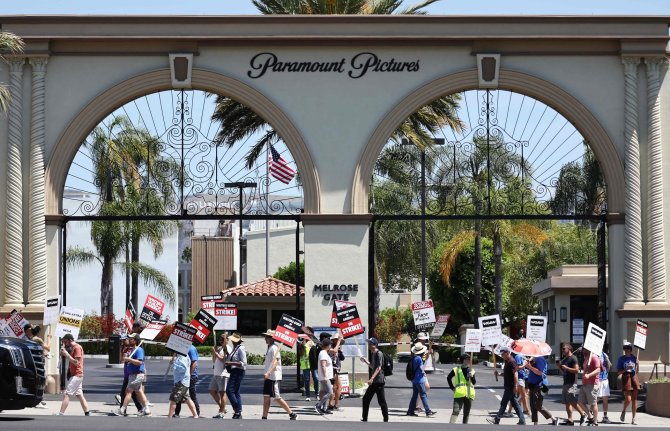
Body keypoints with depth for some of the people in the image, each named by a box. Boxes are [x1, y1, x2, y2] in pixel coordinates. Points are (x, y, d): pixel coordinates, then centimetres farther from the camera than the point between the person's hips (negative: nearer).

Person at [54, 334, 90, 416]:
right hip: (76, 375, 10)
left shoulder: (77, 348, -12)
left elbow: (76, 362, -20)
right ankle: (88, 415, 9)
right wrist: (63, 353, 3)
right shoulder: (72, 348, 18)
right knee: (79, 395, 10)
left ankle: (61, 414, -19)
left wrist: (66, 354, -19)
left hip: (76, 375, -10)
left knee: (66, 394, -14)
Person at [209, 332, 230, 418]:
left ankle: (221, 412, -4)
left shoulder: (227, 348, -6)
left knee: (222, 392, -6)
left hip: (223, 374, -9)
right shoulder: (219, 348, 19)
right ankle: (222, 408, 18)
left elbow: (223, 358, -18)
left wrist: (215, 352, -15)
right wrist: (213, 353, 7)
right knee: (212, 390, 10)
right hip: (216, 373, 9)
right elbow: (215, 360, 20)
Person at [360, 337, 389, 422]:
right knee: (365, 399, 11)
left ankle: (386, 420, 0)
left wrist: (372, 378, -28)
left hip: (379, 381, -10)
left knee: (382, 401, -5)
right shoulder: (373, 354, 16)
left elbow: (378, 368, -22)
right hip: (373, 382, 10)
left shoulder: (379, 354, -14)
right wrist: (366, 361, 15)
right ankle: (364, 419, 17)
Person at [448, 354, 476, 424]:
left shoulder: (471, 370, 11)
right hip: (459, 394, -3)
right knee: (456, 411, -16)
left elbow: (474, 382, 5)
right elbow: (449, 378, 17)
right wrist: (452, 388, 8)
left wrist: (472, 376, -15)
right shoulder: (456, 370, 5)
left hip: (469, 394, 3)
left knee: (466, 413, 9)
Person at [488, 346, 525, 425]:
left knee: (503, 403, -3)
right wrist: (499, 373, 9)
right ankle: (522, 421, 9)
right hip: (508, 386, 10)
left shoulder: (511, 362, -15)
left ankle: (497, 420, 2)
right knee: (515, 404, 9)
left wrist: (515, 385, -26)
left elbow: (515, 373, -22)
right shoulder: (507, 362, 16)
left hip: (510, 387, -10)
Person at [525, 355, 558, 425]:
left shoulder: (540, 359, -13)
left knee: (538, 406, -8)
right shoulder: (533, 360, 15)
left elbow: (539, 372, -24)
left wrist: (530, 367, -21)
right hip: (533, 386, 10)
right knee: (533, 406, 8)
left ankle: (554, 419, 1)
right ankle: (535, 424, 11)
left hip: (539, 386, -10)